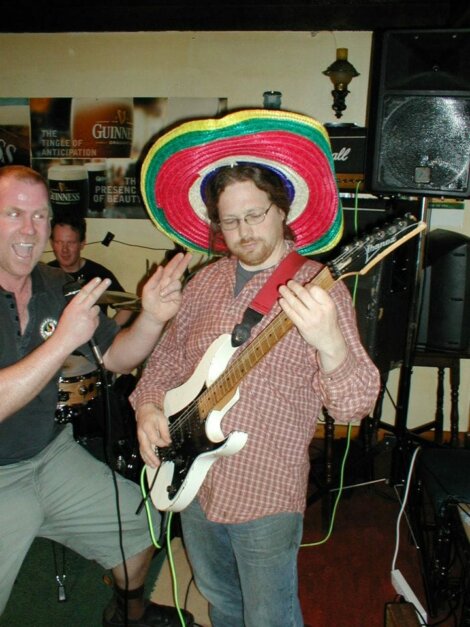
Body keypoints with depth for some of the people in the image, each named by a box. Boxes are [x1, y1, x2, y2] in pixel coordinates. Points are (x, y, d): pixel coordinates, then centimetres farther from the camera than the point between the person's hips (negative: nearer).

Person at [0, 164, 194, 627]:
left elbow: (116, 358, 0)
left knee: (142, 522, 14)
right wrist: (64, 340, -32)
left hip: (53, 454, 6)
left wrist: (152, 318, -18)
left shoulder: (56, 286, -3)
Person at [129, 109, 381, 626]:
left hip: (266, 495, -5)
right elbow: (167, 356, 14)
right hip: (190, 481, 6)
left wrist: (330, 343, -43)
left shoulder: (317, 289, -15)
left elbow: (353, 407, -23)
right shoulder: (206, 282, 2)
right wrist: (148, 406, -5)